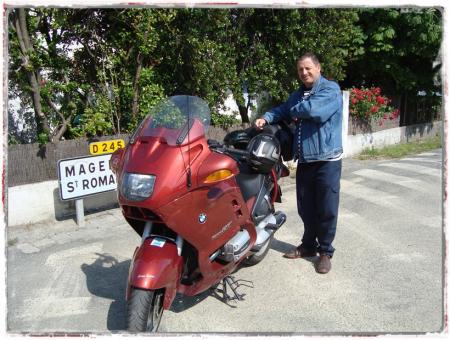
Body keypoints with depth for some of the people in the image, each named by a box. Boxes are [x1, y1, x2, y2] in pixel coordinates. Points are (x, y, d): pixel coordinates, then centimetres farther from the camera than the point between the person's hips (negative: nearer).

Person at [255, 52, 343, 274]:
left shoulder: (330, 89, -7)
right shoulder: (298, 94, 19)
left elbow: (313, 109, -23)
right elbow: (283, 110, 14)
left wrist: (295, 111, -4)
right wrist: (266, 118, -7)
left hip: (326, 160, -7)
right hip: (304, 160, 7)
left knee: (326, 209, 1)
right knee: (305, 207, 14)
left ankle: (325, 251, 14)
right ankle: (308, 245, 29)